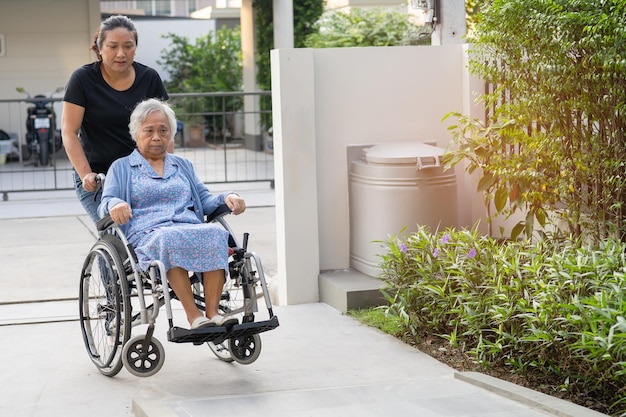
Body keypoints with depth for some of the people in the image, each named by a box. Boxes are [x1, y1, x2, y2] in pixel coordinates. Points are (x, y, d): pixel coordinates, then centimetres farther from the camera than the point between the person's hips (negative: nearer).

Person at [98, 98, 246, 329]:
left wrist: (227, 197, 0)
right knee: (169, 238, -40)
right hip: (147, 238, -3)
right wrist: (115, 204, -19)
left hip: (192, 230, 3)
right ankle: (193, 316, -40)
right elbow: (104, 206, 6)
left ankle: (213, 312, -37)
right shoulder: (121, 167, 20)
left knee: (216, 233, -32)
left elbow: (205, 201, 23)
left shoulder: (183, 165, 31)